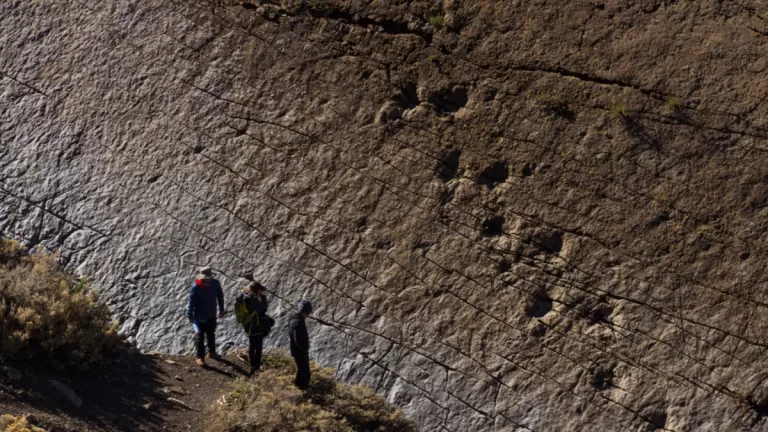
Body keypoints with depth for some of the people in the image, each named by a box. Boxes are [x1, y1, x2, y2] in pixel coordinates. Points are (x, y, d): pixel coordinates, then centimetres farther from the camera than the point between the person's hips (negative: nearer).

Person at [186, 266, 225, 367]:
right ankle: (200, 357, 17)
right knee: (200, 336, 4)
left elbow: (220, 296, 4)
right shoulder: (196, 287, -26)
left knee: (211, 334, 22)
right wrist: (190, 316, -17)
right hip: (199, 316, -5)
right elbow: (191, 302, -20)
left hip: (211, 315, 5)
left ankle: (211, 352, 42)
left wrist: (221, 309, 11)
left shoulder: (215, 283, -12)